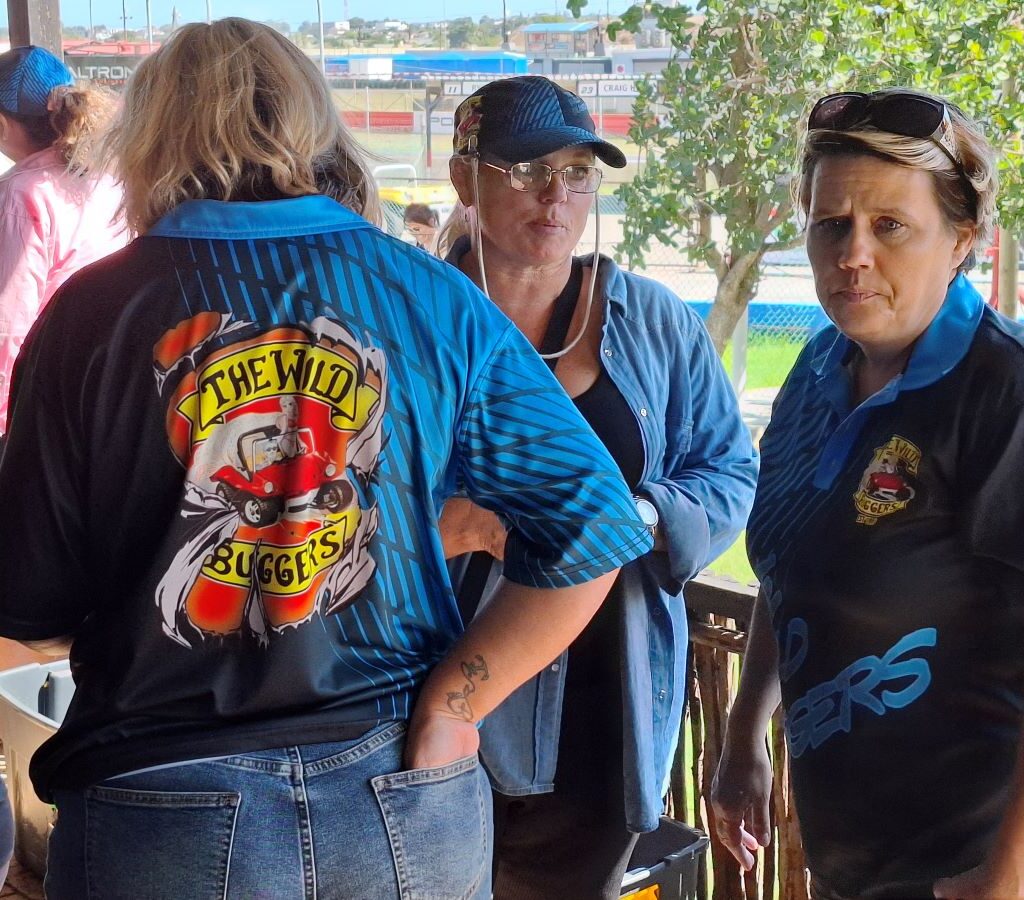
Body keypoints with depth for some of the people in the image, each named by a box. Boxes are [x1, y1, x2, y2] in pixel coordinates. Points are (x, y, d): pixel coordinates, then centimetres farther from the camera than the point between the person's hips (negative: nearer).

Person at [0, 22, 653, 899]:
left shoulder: (93, 309, -7)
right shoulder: (437, 301, -3)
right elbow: (590, 526, -6)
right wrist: (446, 709, -3)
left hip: (159, 820, -1)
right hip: (407, 805, 2)